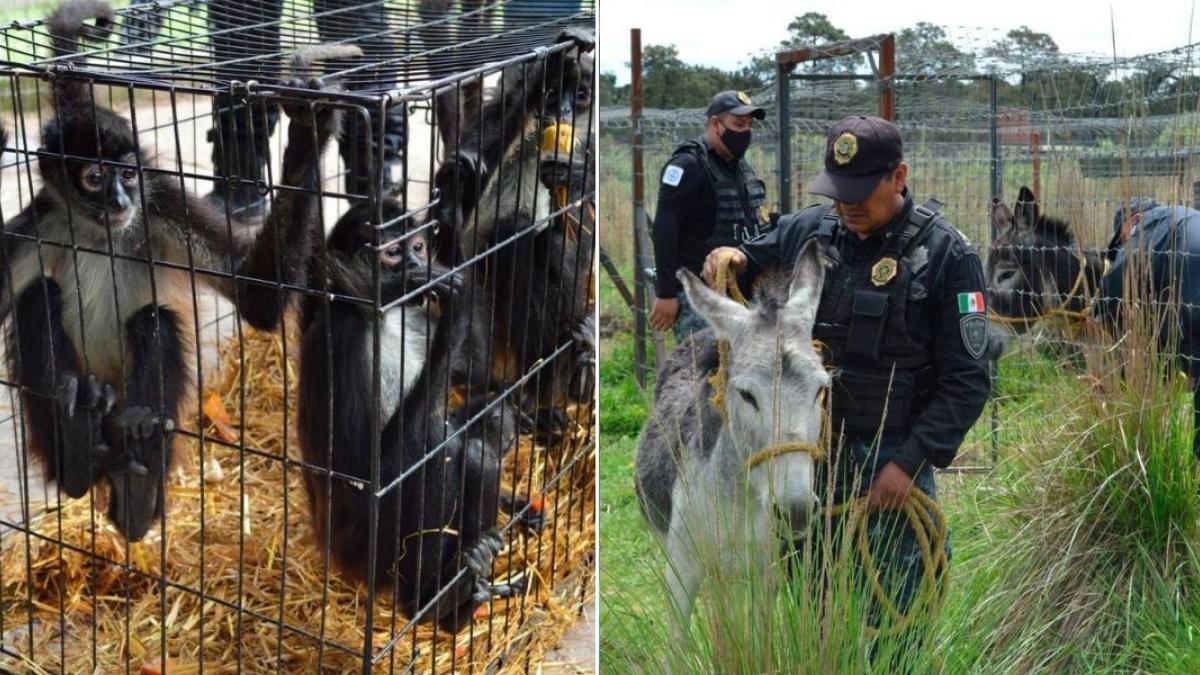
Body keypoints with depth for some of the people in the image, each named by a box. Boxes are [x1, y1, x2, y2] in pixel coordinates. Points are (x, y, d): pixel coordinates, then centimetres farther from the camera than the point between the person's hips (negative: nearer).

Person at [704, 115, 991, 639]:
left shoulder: (945, 255, -9)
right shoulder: (807, 232, 3)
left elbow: (966, 381, -9)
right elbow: (745, 276, 18)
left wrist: (912, 461, -15)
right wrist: (726, 262, -6)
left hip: (892, 461, -4)